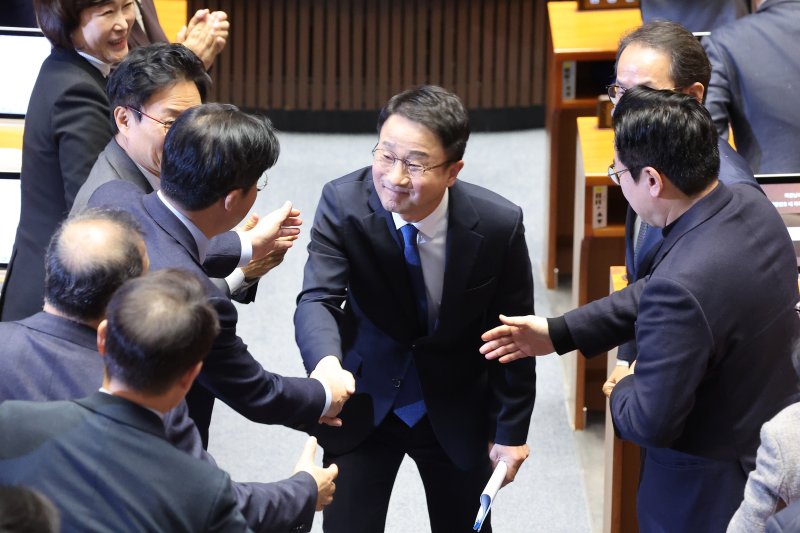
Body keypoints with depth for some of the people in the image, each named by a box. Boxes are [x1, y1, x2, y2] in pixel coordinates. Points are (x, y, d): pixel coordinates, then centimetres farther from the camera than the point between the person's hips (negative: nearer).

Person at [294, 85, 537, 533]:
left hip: (457, 411, 1)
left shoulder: (498, 224, -21)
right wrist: (326, 362, -52)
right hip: (364, 405, 0)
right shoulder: (344, 203, -22)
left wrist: (511, 432, -2)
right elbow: (317, 299, -30)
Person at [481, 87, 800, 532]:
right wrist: (559, 333, 3)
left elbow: (649, 423, -28)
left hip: (712, 493, -7)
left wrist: (624, 389, -6)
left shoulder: (681, 288, -37)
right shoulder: (751, 205, -11)